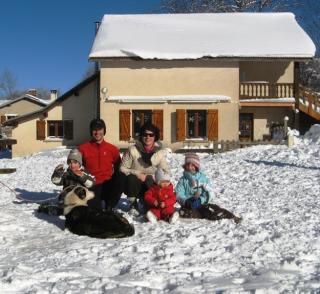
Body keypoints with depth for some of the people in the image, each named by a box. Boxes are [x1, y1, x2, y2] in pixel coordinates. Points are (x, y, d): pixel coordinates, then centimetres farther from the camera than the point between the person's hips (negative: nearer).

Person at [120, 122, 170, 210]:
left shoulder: (160, 152, -5)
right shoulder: (133, 150, -12)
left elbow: (166, 172, -4)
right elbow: (122, 168, -10)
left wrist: (149, 177, -18)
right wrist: (137, 174, -22)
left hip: (150, 187, 2)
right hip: (134, 185, -2)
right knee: (131, 178, -33)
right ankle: (133, 205, -7)